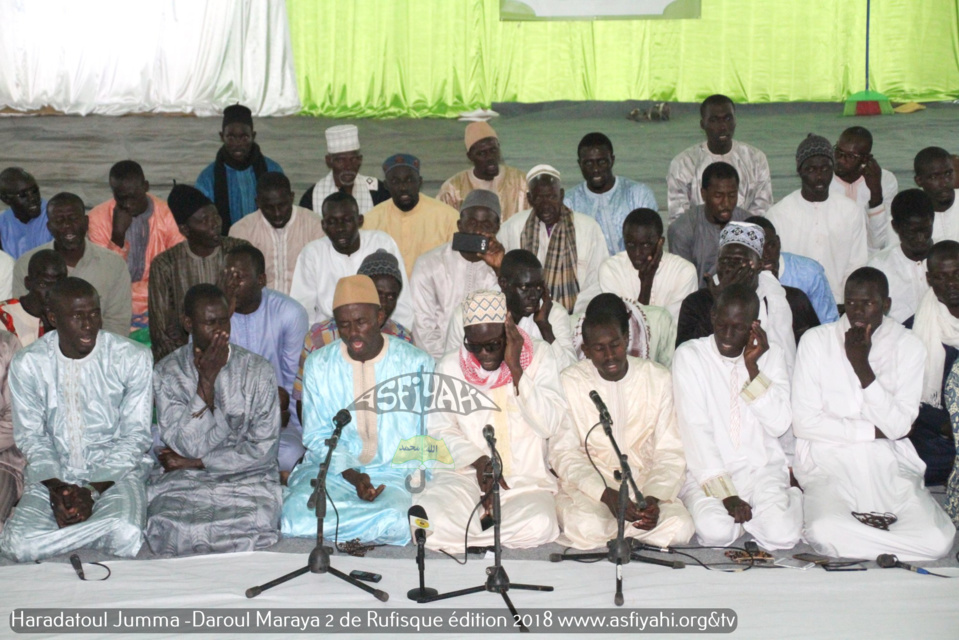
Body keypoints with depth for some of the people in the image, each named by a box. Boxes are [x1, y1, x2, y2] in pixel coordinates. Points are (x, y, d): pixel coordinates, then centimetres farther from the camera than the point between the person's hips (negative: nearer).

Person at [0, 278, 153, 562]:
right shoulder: (27, 364, -1)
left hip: (117, 471, -1)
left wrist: (93, 490, -16)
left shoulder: (132, 358, -6)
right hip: (53, 473, 2)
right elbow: (31, 437, 3)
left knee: (126, 536, -34)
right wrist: (56, 487, -15)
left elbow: (135, 435, -4)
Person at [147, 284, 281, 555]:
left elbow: (262, 449, -4)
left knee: (256, 521, -31)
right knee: (169, 526, -29)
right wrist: (206, 381, -15)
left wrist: (196, 462, -6)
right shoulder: (167, 372, 0)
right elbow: (187, 446, -9)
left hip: (246, 477, 0)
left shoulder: (258, 370, -2)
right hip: (181, 482, 0)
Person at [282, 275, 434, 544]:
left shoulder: (417, 363, 2)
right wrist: (351, 475, -11)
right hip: (332, 469, 1)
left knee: (394, 522, -33)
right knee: (298, 517, -29)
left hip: (395, 474, -1)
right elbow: (317, 437, 6)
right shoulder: (318, 365, 6)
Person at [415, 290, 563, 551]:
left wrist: (515, 368, -15)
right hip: (464, 473, 1)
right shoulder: (450, 366, 6)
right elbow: (440, 429, 4)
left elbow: (550, 426, -10)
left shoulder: (539, 358, 2)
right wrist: (478, 461, -14)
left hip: (526, 480, 0)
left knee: (538, 524, -35)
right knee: (428, 519, -32)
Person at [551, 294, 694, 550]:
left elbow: (670, 452, 0)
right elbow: (563, 453, -5)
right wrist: (606, 494, -21)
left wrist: (653, 497, -20)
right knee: (586, 527, -35)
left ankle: (611, 532, -6)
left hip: (647, 483, 2)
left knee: (680, 528, -28)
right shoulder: (569, 382, -1)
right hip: (588, 487, -2)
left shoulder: (659, 379, 2)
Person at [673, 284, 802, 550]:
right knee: (716, 531, -31)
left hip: (762, 468, 2)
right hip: (707, 470, -2)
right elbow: (695, 430, -11)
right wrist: (725, 493, -19)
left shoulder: (771, 355, 7)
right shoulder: (689, 356, -2)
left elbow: (778, 424, -4)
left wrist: (752, 366, -12)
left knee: (782, 534, -24)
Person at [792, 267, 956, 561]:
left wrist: (862, 366, -16)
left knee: (937, 539, -22)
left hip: (889, 463, 2)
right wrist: (874, 431, -7)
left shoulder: (908, 345, 2)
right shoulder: (816, 341, -2)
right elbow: (804, 422, -7)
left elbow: (899, 425, -8)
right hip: (829, 462, -2)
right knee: (826, 532, -32)